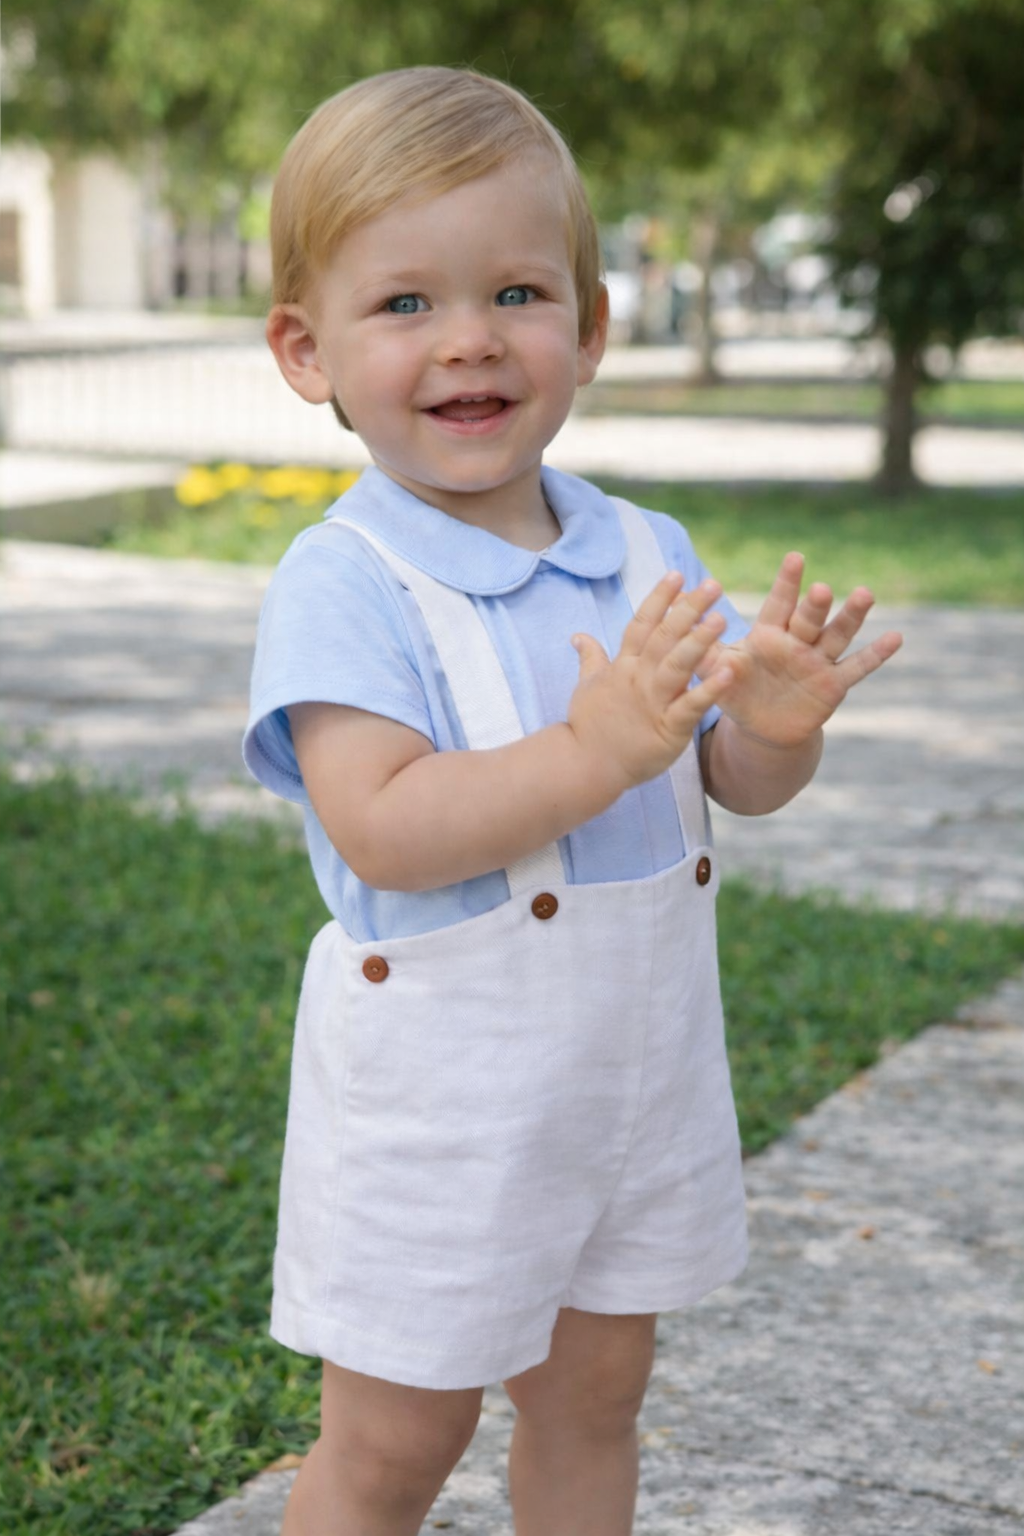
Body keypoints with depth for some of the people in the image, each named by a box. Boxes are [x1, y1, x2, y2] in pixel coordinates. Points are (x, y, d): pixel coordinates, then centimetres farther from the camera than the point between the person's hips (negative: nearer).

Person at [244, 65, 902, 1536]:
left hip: (642, 1073, 6)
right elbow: (379, 829, -27)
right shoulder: (343, 584, -17)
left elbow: (733, 783, 4)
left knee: (593, 1399, 21)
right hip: (439, 1108, -5)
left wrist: (775, 727, -18)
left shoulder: (648, 555, 1)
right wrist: (594, 752, -35)